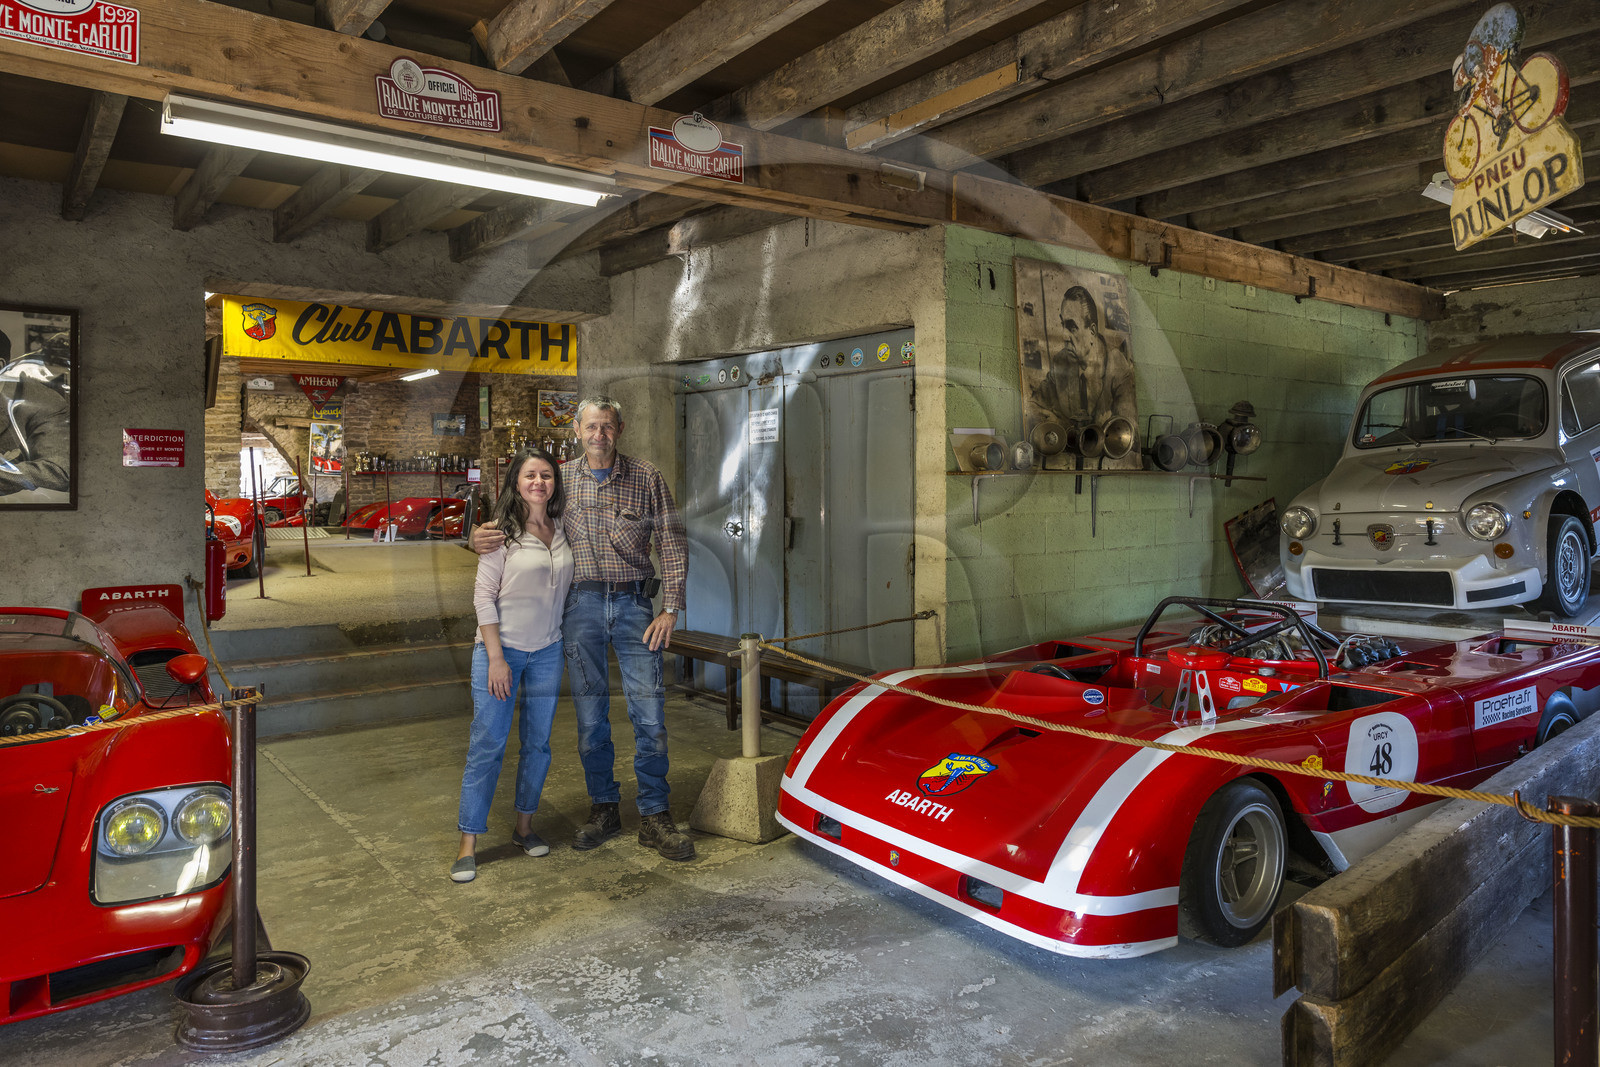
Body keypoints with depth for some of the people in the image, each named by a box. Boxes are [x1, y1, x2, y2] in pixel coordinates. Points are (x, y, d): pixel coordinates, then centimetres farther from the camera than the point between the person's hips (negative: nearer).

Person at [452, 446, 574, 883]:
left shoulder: (563, 530, 5)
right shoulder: (502, 532, -8)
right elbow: (484, 597, -10)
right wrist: (496, 657, -14)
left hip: (548, 651, 4)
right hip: (500, 649, -4)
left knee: (537, 742, 10)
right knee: (487, 744, -2)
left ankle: (523, 826, 26)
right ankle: (468, 844, 7)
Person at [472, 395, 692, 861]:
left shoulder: (646, 478, 2)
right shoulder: (561, 477, 6)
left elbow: (672, 543, 1)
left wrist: (670, 609, -6)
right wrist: (479, 536, -9)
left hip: (634, 601, -1)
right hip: (581, 603, 2)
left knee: (649, 712, -3)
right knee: (589, 714, 8)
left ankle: (654, 817, 9)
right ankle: (604, 807, 24)